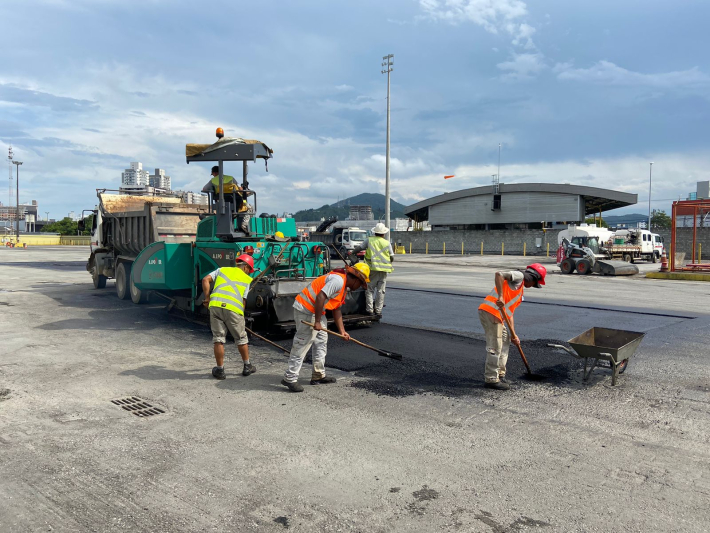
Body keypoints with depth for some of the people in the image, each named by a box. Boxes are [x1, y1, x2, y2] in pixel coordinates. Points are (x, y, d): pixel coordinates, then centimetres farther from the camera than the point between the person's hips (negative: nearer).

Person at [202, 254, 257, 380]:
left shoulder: (222, 270, 23)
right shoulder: (247, 279, 18)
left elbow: (205, 280, 10)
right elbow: (243, 300, 10)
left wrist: (207, 298, 16)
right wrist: (241, 317, 18)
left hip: (215, 305, 2)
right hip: (233, 308, -2)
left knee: (218, 338, 11)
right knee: (241, 338, 16)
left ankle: (220, 370, 17)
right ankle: (247, 367, 29)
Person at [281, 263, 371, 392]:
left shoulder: (345, 287, 16)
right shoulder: (338, 280, -18)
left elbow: (336, 309, 20)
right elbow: (320, 297, -28)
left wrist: (342, 331, 17)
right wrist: (317, 322, -24)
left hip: (316, 311, 11)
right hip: (305, 310, -11)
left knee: (321, 342, 16)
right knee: (302, 344, -9)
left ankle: (319, 375, 24)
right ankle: (290, 378, -4)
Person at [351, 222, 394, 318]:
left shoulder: (369, 240, 3)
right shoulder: (387, 243, 4)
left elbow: (358, 248, 5)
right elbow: (392, 257, 6)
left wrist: (352, 253, 20)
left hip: (372, 269, -1)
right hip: (383, 270, 1)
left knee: (370, 289, 5)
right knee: (380, 290, 6)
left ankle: (370, 309, 1)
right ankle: (378, 311, 7)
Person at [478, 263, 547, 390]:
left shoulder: (520, 290, 28)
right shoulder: (518, 276, 1)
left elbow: (510, 313, 25)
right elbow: (499, 274, -18)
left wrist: (513, 335, 20)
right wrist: (500, 296, -24)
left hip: (497, 316, 10)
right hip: (490, 312, -10)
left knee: (505, 341, 20)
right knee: (495, 347, -5)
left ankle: (499, 375, 28)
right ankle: (491, 379, 3)